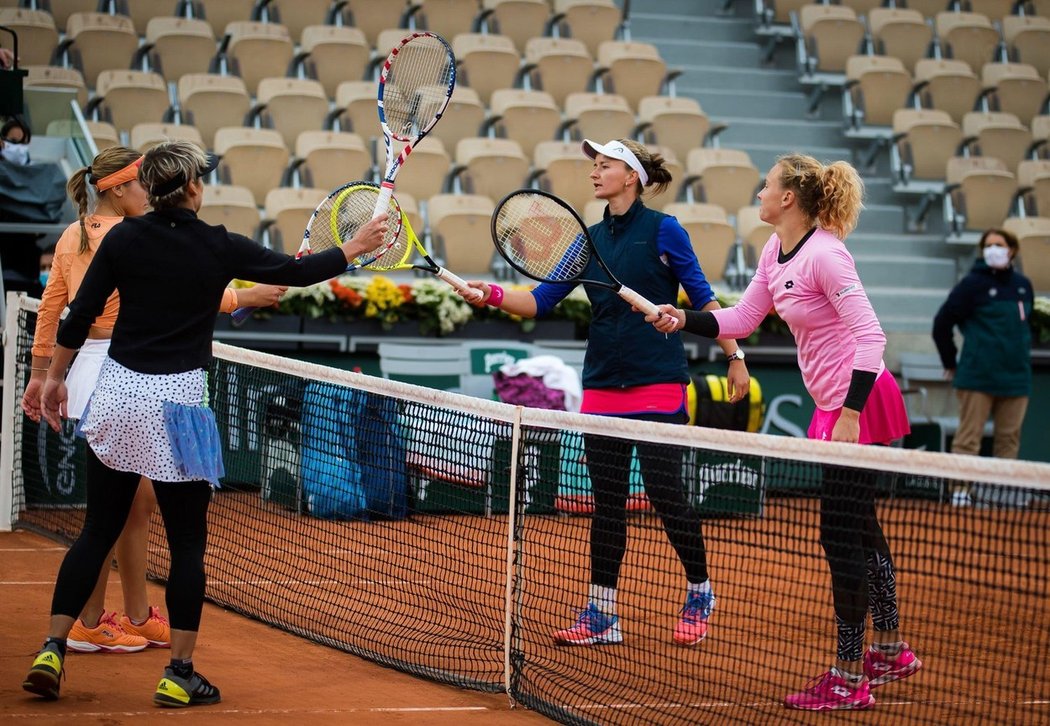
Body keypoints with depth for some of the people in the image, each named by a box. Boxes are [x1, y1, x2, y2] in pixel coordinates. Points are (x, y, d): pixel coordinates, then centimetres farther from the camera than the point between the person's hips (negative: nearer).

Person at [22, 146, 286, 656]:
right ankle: (88, 624, 9)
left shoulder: (73, 235, 10)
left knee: (140, 499, 15)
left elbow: (49, 308, 14)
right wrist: (246, 297, -7)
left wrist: (41, 375, 20)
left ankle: (136, 616, 22)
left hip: (86, 370, 9)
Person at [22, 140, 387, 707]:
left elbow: (80, 314, 1)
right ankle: (179, 675, 8)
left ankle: (51, 651, 8)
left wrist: (55, 376, 14)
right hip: (176, 404, -3)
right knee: (187, 543, 6)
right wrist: (354, 248, 17)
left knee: (98, 531, 13)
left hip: (117, 394, 4)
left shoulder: (123, 238, 0)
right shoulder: (218, 248, -7)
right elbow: (296, 272, 3)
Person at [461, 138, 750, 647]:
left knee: (665, 491, -4)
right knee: (606, 501, 7)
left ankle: (699, 593, 17)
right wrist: (494, 295, -11)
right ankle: (601, 615, 12)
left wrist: (735, 357, -1)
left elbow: (702, 298, 0)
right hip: (602, 389, 5)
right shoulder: (589, 239, 10)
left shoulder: (662, 230, -4)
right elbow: (540, 301, 6)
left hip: (657, 385, -5)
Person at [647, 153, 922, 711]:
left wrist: (850, 413, -28)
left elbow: (870, 335, -23)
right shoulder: (775, 252, 8)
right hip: (835, 408, 10)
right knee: (860, 530, 19)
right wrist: (683, 319, 1)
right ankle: (890, 650, 34)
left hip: (860, 404, -10)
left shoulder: (824, 255, -20)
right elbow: (741, 319, 16)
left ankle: (849, 677, 1)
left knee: (841, 536, -6)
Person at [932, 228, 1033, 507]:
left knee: (1010, 437, 7)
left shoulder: (1023, 285, 8)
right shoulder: (973, 283, -6)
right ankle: (960, 491, 0)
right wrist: (951, 363, 4)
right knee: (969, 435, -3)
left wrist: (1020, 355, 16)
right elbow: (942, 323, -2)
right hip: (978, 377, -5)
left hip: (1016, 377, 5)